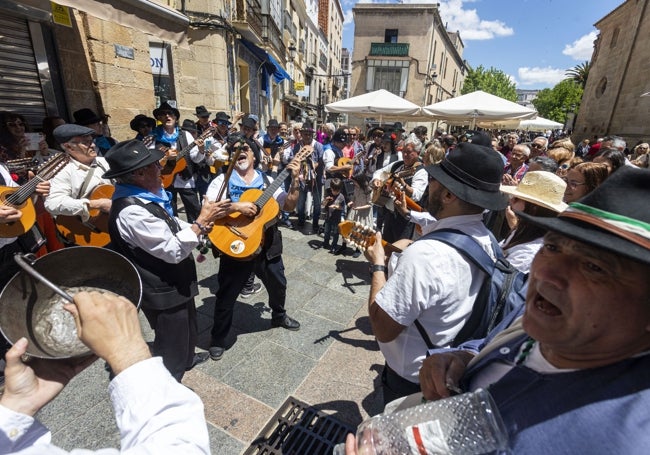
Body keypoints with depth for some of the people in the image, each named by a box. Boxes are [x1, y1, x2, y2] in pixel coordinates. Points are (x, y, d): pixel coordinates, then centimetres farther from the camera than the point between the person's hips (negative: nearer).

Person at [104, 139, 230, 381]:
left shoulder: (145, 195, -1)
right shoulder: (131, 211, -31)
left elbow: (168, 229, 11)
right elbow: (174, 250, -30)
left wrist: (199, 226, -3)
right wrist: (201, 221, -24)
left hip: (175, 282, 9)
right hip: (163, 290, -9)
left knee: (186, 323, 30)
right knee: (171, 338, 14)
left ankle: (186, 358, 57)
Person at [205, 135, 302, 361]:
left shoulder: (266, 180, 4)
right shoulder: (222, 181, -5)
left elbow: (289, 205, -2)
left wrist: (294, 180, -13)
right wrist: (237, 206, -30)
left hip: (267, 247, 4)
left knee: (278, 285, 22)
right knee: (226, 296, 9)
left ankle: (279, 316, 52)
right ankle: (218, 339, 33)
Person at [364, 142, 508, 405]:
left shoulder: (426, 254, -37)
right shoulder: (485, 239, -9)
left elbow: (383, 329, -31)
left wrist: (378, 265, -21)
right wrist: (397, 258, 0)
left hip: (411, 378, -7)